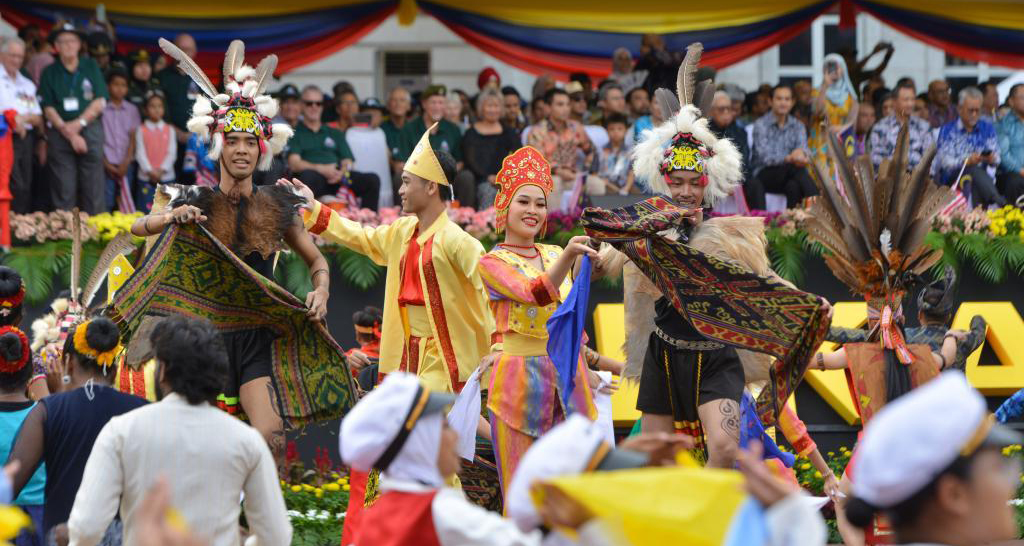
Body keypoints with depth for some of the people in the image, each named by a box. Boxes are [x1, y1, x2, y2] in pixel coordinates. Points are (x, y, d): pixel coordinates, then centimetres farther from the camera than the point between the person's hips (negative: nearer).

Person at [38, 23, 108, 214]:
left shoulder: (91, 67, 8)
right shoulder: (49, 73, 6)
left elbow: (99, 102, 3)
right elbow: (48, 109, 0)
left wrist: (79, 123, -9)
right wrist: (69, 133, -10)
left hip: (90, 129, 0)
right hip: (60, 133, 0)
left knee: (93, 188, -3)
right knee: (64, 190, -3)